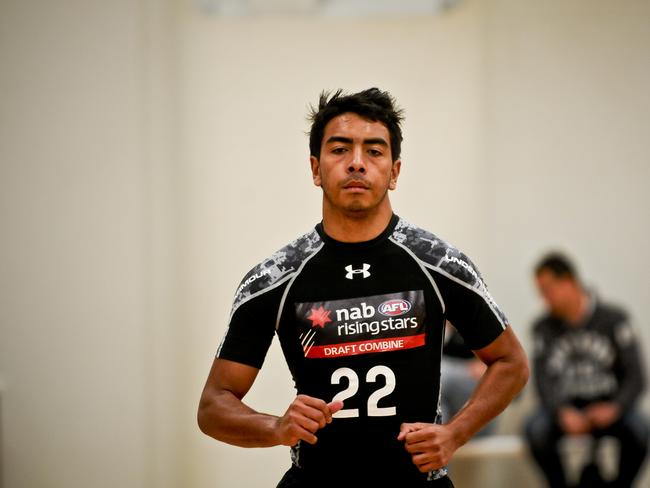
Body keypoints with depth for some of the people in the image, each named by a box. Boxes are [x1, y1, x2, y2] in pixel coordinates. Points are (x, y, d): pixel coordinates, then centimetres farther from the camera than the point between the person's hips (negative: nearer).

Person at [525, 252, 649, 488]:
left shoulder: (613, 319, -1)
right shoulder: (544, 328, 4)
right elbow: (544, 380, -6)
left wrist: (614, 408, -24)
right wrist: (562, 413, -26)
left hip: (608, 405, -1)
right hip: (565, 406, 1)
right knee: (536, 430, -32)